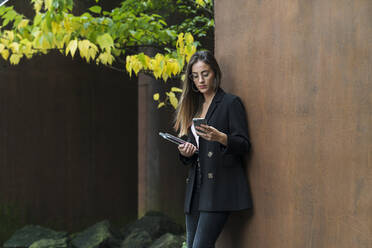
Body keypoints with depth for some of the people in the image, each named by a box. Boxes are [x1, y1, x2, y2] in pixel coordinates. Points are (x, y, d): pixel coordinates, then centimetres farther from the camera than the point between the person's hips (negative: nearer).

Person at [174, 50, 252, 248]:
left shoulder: (231, 103, -1)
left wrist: (220, 137, -26)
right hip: (196, 187, 7)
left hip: (220, 186, -7)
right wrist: (185, 152, -1)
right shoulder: (193, 106, 19)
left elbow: (244, 145, -8)